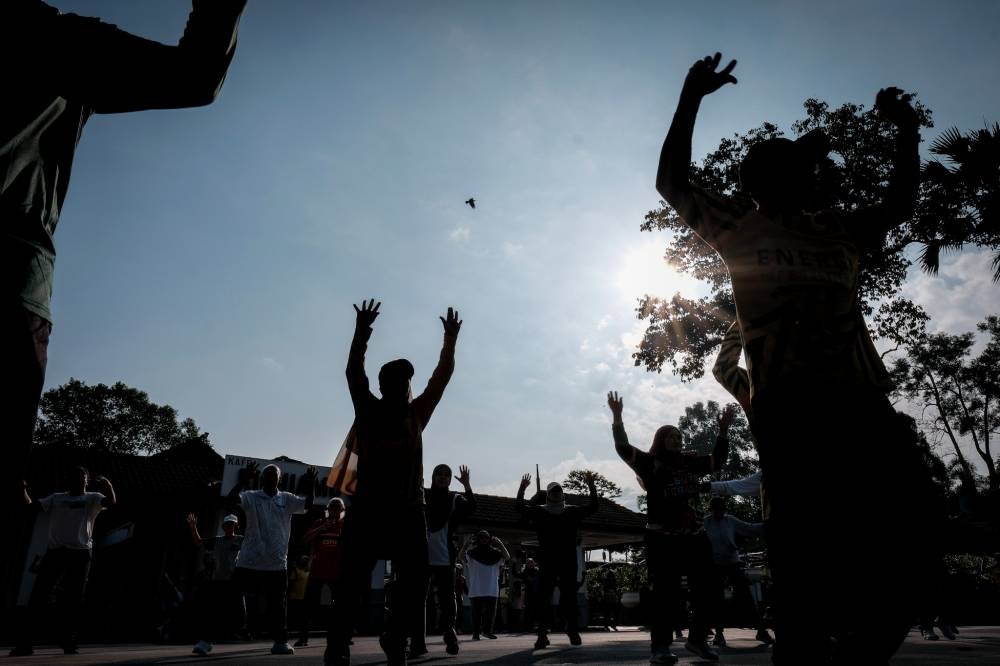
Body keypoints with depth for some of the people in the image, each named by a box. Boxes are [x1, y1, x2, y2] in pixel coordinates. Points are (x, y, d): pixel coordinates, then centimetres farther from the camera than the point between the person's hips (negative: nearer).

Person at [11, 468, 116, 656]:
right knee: (39, 595, -1)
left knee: (73, 599, 1)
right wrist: (22, 490, 1)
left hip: (80, 553, -3)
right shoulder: (56, 498, 21)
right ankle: (26, 642, 5)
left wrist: (107, 484, -23)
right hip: (55, 551, 3)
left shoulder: (92, 498, 10)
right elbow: (32, 505, 12)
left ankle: (68, 641, 10)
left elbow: (111, 502, -9)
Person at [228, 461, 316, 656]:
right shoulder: (252, 497, -1)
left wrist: (311, 484, -21)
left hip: (277, 563, 2)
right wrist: (244, 480, -34)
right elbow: (232, 498, -19)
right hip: (249, 562, -2)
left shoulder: (287, 499, 5)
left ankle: (280, 641, 19)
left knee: (278, 605, 9)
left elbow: (307, 504, -6)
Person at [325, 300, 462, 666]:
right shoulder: (368, 411, 5)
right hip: (367, 509, -2)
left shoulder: (416, 414, 10)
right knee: (353, 582, -1)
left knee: (414, 581, 2)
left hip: (408, 510, 2)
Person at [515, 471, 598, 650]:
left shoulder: (572, 511, 10)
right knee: (543, 597, -4)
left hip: (569, 562, 1)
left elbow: (593, 506, 7)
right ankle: (542, 634, -1)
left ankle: (573, 630, 16)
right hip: (547, 562, -1)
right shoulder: (539, 511, 6)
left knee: (569, 596, 5)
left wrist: (591, 486, -5)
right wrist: (522, 488, -16)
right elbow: (519, 507, -2)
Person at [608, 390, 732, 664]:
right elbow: (623, 449, -15)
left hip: (694, 535, 6)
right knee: (665, 592, -4)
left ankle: (697, 639, 26)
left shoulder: (690, 462, 12)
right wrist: (617, 417, -26)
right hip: (662, 538, -5)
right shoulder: (650, 462, -2)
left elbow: (718, 459, 23)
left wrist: (723, 430, 15)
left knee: (704, 589, 10)